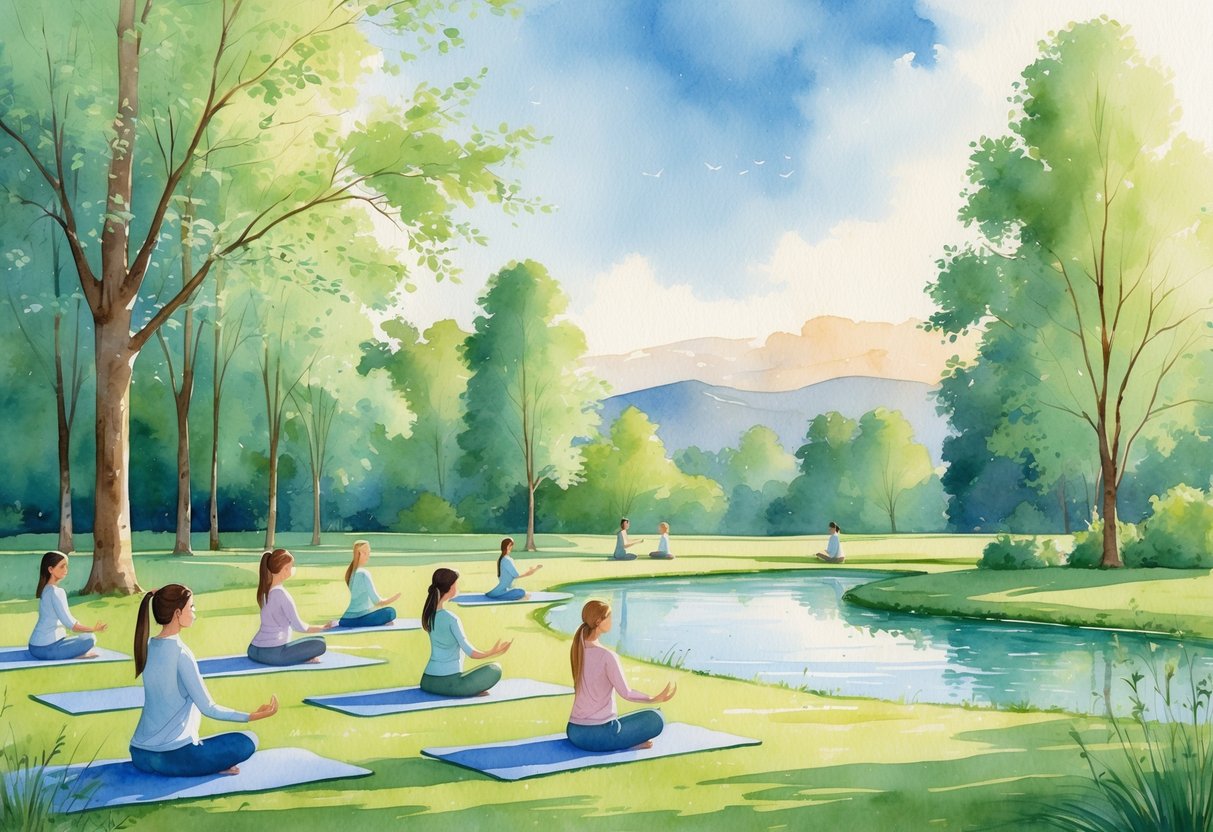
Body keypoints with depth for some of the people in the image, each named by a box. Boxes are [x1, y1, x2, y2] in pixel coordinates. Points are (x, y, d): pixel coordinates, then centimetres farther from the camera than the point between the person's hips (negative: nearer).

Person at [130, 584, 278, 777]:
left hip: (138, 757, 7)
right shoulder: (180, 653, -15)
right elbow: (208, 708, -12)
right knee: (248, 741, 5)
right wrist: (252, 716, -9)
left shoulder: (146, 647, 7)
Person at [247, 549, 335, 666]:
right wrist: (323, 627, 4)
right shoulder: (281, 594, -14)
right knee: (320, 643, -5)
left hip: (253, 651, 7)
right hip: (273, 653, -7)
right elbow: (298, 627, -8)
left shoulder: (265, 589, 8)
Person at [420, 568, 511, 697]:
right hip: (449, 682, -6)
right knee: (495, 669, 5)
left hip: (427, 681, 7)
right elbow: (471, 652, -13)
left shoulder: (428, 615, 5)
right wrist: (493, 652, -2)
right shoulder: (451, 619, -17)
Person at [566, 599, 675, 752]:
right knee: (656, 719, 8)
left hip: (574, 732, 7)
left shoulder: (576, 650, 3)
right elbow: (626, 693, -11)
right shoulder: (607, 656, -18)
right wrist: (655, 698, 3)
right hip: (599, 736, -6)